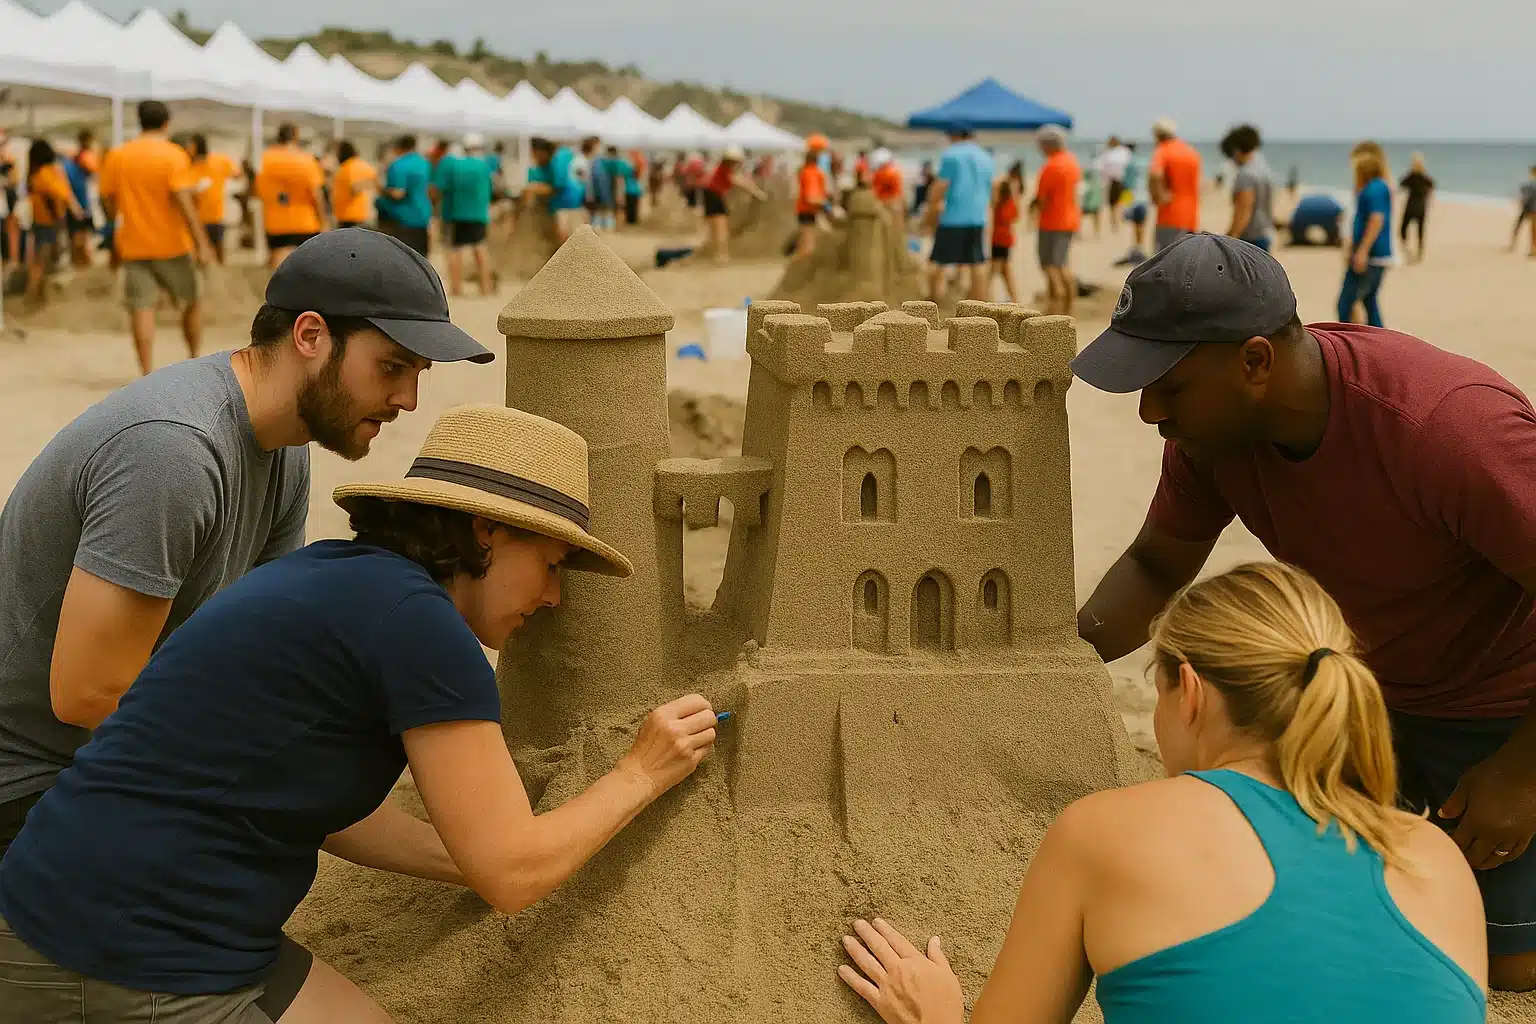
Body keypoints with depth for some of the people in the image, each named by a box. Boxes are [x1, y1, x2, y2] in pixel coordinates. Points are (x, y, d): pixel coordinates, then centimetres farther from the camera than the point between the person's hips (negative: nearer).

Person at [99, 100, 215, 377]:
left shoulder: (116, 156, 5)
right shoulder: (173, 155, -9)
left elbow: (108, 199, 10)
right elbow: (183, 200, -17)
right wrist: (201, 243, -16)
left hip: (134, 246, 3)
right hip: (171, 244, -3)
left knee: (142, 309, 1)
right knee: (193, 302, 16)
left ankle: (147, 376, -6)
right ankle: (195, 362, 22)